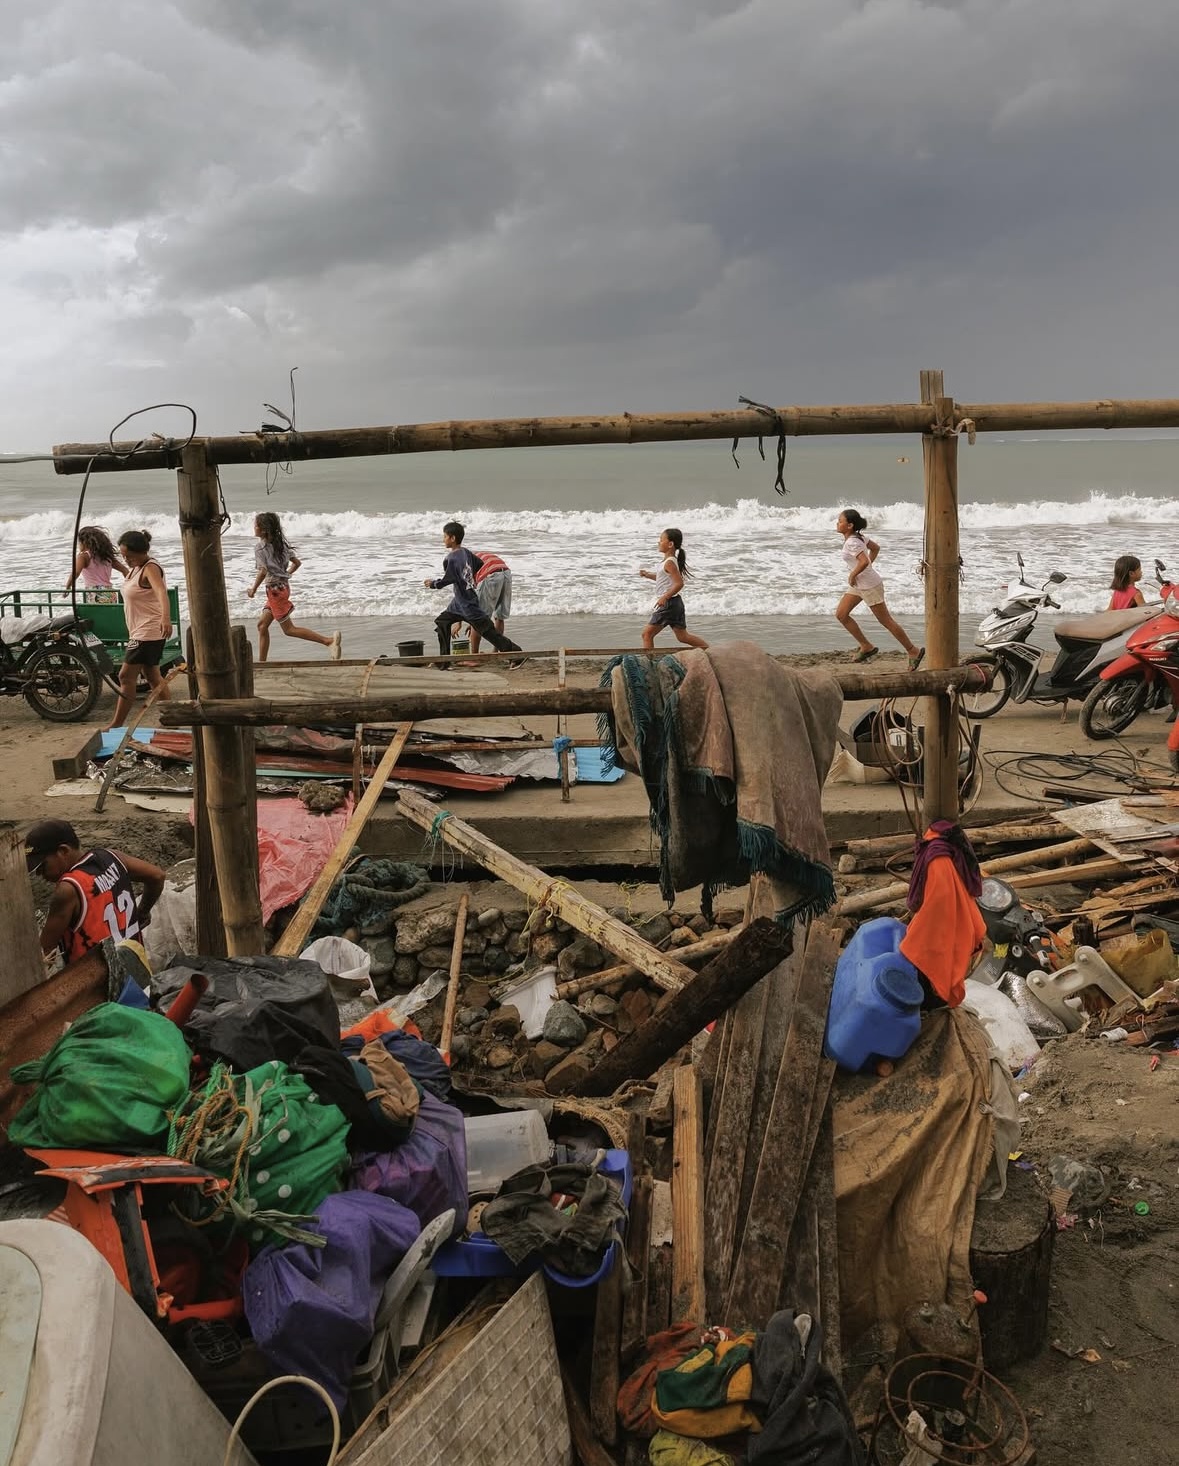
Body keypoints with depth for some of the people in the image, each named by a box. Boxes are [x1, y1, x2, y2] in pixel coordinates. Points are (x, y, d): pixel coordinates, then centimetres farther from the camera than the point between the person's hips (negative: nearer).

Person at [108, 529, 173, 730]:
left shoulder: (151, 568, -20)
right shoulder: (136, 568, 10)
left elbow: (161, 592, -41)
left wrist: (166, 617, -56)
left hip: (149, 632, -11)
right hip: (140, 632, 11)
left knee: (126, 676, -7)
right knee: (153, 677, 14)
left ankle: (117, 725, 0)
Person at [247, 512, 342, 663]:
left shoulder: (260, 547, -14)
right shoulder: (280, 543, 8)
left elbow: (263, 571, -24)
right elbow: (297, 562, 11)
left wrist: (253, 589, -12)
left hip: (275, 589, -9)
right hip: (283, 586, 9)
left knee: (289, 629, -4)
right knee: (262, 624, 15)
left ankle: (329, 640, -13)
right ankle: (261, 662, 17)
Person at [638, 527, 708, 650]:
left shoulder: (669, 563, -18)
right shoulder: (668, 560, 12)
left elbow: (679, 583, -26)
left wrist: (665, 598, -28)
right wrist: (647, 574, 15)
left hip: (668, 603, -10)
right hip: (675, 603, 10)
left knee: (647, 633, -5)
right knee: (683, 637, 16)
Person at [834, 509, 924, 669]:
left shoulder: (851, 543, -24)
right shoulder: (857, 536, 5)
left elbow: (864, 561, -36)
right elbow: (875, 548, 17)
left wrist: (853, 575, -21)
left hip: (870, 585, -10)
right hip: (859, 585, 10)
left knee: (886, 621, -1)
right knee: (841, 614, 7)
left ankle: (914, 652, 11)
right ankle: (867, 647, 15)